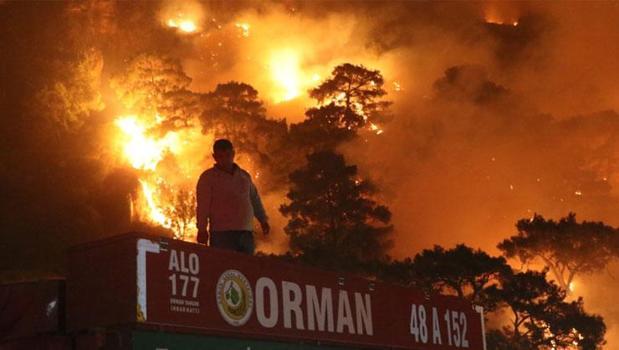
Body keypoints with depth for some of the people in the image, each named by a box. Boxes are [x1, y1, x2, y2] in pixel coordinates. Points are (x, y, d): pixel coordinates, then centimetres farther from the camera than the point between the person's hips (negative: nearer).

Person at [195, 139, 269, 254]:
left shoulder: (245, 176, 19)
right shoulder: (208, 177, 3)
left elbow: (255, 199, 29)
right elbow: (202, 205, -4)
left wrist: (263, 220, 29)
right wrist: (202, 229, -12)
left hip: (246, 232, 5)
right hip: (221, 233, -5)